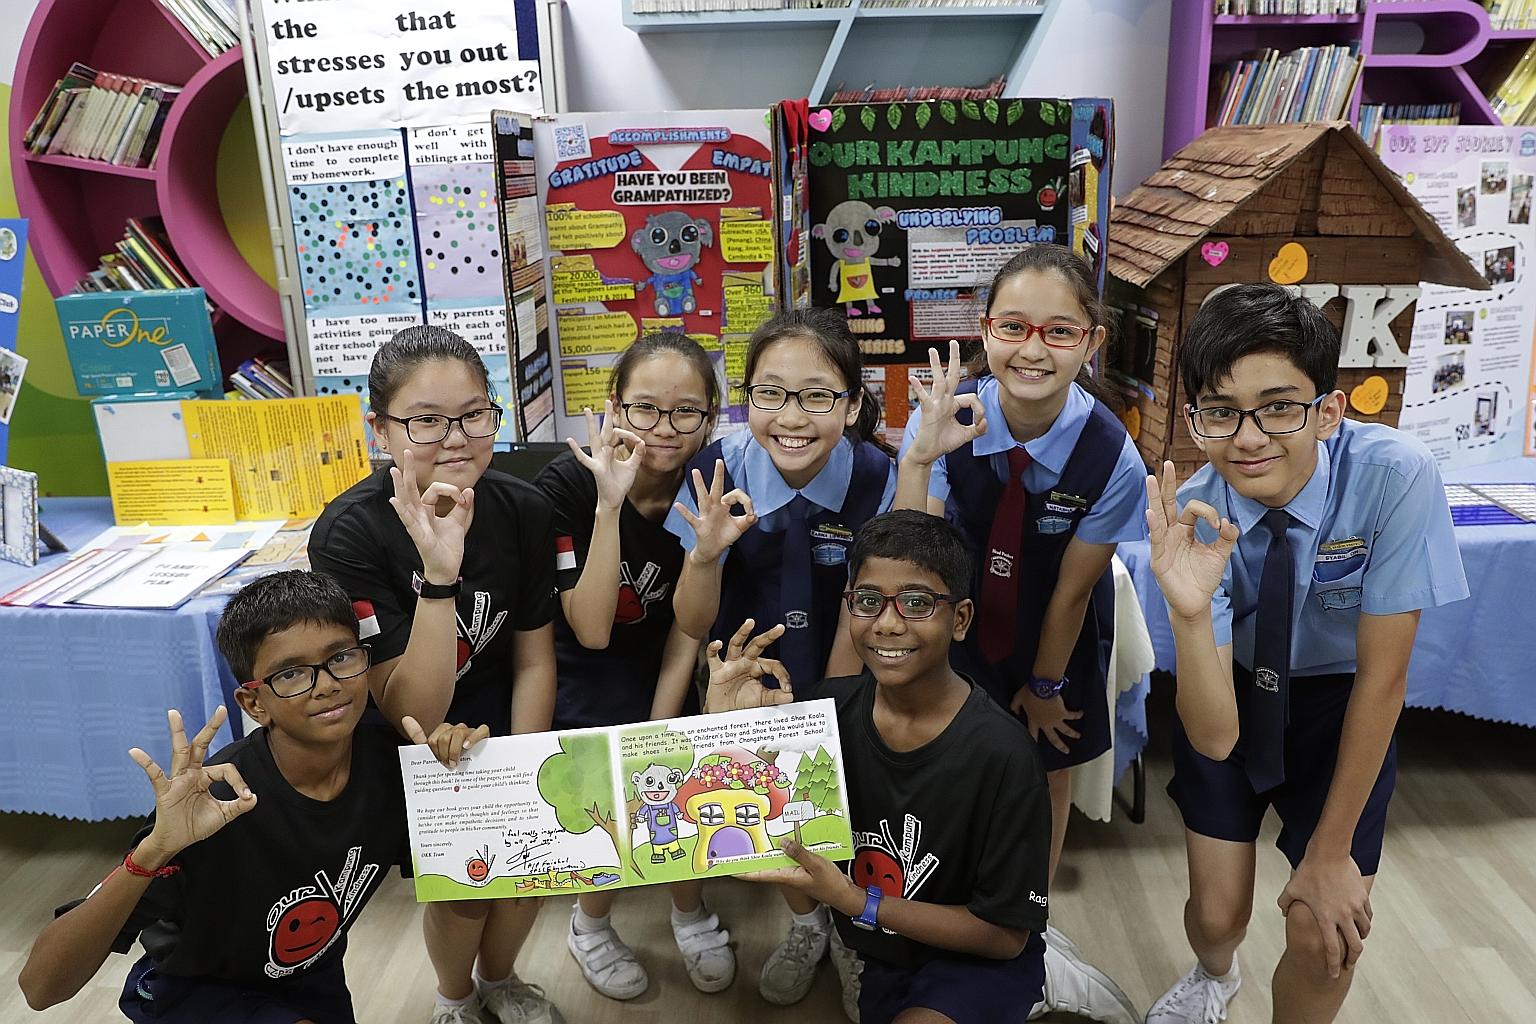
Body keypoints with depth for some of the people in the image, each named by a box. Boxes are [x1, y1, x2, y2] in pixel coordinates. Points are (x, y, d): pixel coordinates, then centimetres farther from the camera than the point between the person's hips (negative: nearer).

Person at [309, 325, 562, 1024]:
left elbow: (533, 661, -5)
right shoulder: (347, 535, -28)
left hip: (499, 721, 3)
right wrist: (440, 574, -43)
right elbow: (412, 717, -30)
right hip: (401, 749, -3)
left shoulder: (524, 511, -17)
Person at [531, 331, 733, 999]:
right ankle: (590, 925, 14)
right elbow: (591, 631, -28)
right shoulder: (566, 485, -23)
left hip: (664, 666, 3)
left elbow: (687, 633, -10)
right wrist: (609, 505, -37)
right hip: (584, 669, -2)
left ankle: (689, 910, 18)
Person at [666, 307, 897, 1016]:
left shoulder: (875, 479, -25)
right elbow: (693, 626, -17)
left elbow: (857, 616, -15)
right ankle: (805, 926, 41)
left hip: (837, 673, -1)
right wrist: (704, 554, -38)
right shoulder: (719, 470, -23)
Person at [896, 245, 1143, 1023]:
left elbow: (1072, 588, -15)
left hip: (1053, 637, 0)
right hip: (960, 628, 0)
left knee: (1047, 778, 19)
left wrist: (1045, 685, -3)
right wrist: (920, 458, -42)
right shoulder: (946, 414, -26)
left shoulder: (1111, 455, -27)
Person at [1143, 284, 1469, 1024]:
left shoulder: (1394, 475, -31)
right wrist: (1188, 611, -48)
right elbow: (1214, 735, -29)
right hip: (1230, 691, 1)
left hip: (1342, 705, 0)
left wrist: (1332, 850, -15)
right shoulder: (1194, 516, -27)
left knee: (1326, 941, -8)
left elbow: (1383, 674, -22)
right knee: (1216, 912, 5)